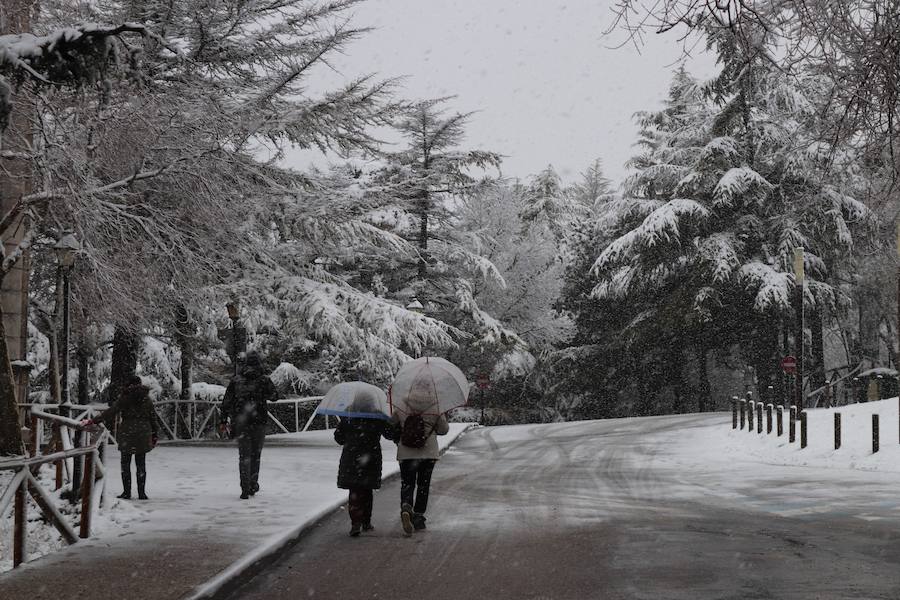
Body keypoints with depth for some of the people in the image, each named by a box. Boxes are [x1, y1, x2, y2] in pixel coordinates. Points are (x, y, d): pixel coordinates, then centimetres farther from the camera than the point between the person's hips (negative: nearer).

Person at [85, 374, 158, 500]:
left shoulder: (124, 398, -6)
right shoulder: (146, 399, 5)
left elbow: (110, 412, -11)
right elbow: (153, 418, 8)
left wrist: (92, 421, -10)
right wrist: (155, 435, 16)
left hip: (127, 434, -3)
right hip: (143, 434, 3)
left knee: (126, 464, 6)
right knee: (141, 464, 8)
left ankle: (127, 492, 4)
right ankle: (142, 492, 6)